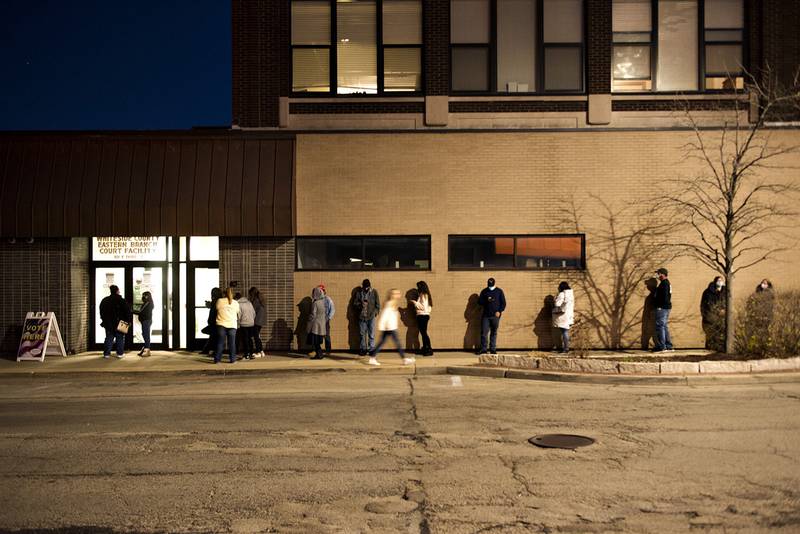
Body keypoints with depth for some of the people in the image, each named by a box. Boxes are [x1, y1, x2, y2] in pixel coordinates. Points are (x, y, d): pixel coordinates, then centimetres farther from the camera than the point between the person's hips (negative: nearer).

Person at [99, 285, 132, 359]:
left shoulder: (104, 301, 7)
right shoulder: (121, 300, -10)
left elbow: (102, 312, 14)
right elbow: (128, 311, -12)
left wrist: (104, 321, 22)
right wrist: (129, 320, -2)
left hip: (108, 323, 4)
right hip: (119, 324, -4)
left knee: (109, 338, 10)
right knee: (120, 338, 4)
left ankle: (106, 353, 7)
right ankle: (120, 353, 5)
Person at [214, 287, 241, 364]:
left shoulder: (219, 301, 1)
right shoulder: (235, 303, 5)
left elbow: (217, 309, 12)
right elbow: (238, 312, 16)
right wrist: (237, 319, 36)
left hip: (221, 324, 0)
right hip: (232, 325, 0)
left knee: (220, 343, 4)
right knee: (232, 343, 5)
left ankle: (217, 359, 5)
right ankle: (232, 359, 6)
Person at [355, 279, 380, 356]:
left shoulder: (374, 292, 0)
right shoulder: (359, 292, 2)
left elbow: (377, 303, 6)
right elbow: (355, 303, 4)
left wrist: (376, 311, -3)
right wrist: (360, 304, -15)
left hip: (371, 316, -1)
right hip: (362, 316, 1)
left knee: (371, 334, 0)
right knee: (362, 333, 8)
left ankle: (371, 349, 7)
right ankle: (363, 348, 18)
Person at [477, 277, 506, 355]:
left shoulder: (499, 291, 4)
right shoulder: (484, 291, 8)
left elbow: (503, 303, 4)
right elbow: (479, 301, 6)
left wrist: (499, 311, -8)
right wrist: (486, 300, -12)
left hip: (495, 316, -1)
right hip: (486, 315, 1)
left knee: (494, 333, 4)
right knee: (483, 332, -3)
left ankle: (492, 349, 10)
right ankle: (483, 349, 3)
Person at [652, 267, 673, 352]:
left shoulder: (664, 283, -14)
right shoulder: (667, 283, 17)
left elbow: (664, 296, -22)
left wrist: (659, 306, -21)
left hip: (662, 308, -11)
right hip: (667, 307, 11)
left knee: (660, 326, -7)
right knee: (665, 326, 15)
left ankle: (661, 346, -5)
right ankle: (668, 346, 19)